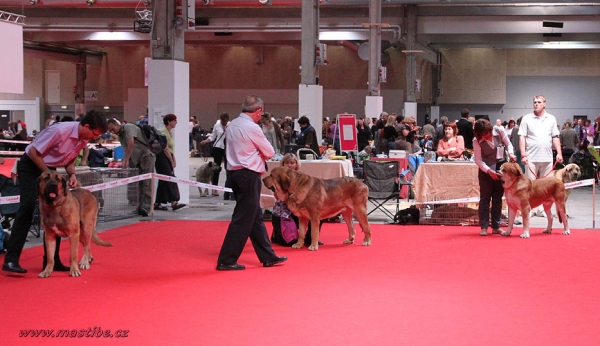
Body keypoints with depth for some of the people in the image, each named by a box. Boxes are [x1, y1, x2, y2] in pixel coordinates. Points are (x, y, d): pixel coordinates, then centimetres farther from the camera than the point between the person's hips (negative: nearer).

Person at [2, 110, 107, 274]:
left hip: (50, 169, 8)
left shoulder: (83, 139, -5)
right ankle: (11, 259, -21)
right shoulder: (60, 130, -30)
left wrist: (72, 175, -9)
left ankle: (52, 260, 10)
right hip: (30, 166, -8)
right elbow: (33, 152, -24)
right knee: (28, 206, -20)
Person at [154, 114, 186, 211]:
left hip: (167, 159, 10)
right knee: (169, 179, -15)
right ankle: (173, 202, -21)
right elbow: (165, 149, -17)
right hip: (162, 157, -10)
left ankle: (157, 203, 12)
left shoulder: (169, 132, 18)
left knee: (163, 181, 9)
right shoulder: (164, 132, -13)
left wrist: (174, 160, 9)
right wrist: (172, 162, -12)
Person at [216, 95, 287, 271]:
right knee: (242, 219, -3)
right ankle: (226, 261, -1)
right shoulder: (252, 128, -16)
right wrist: (260, 153, 10)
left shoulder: (232, 125, 9)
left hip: (234, 171, 9)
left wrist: (256, 153, 4)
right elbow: (270, 152, -8)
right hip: (248, 175, -9)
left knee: (255, 217, 15)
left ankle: (268, 256, 22)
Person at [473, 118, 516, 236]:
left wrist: (511, 154, -16)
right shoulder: (477, 141, -17)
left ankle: (496, 226, 13)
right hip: (486, 169, -3)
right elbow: (478, 160, -14)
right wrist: (489, 171, -26)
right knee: (485, 198, -2)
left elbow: (508, 144, 4)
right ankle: (484, 227, 3)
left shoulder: (500, 131, -12)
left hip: (501, 166, 3)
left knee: (498, 198, 8)